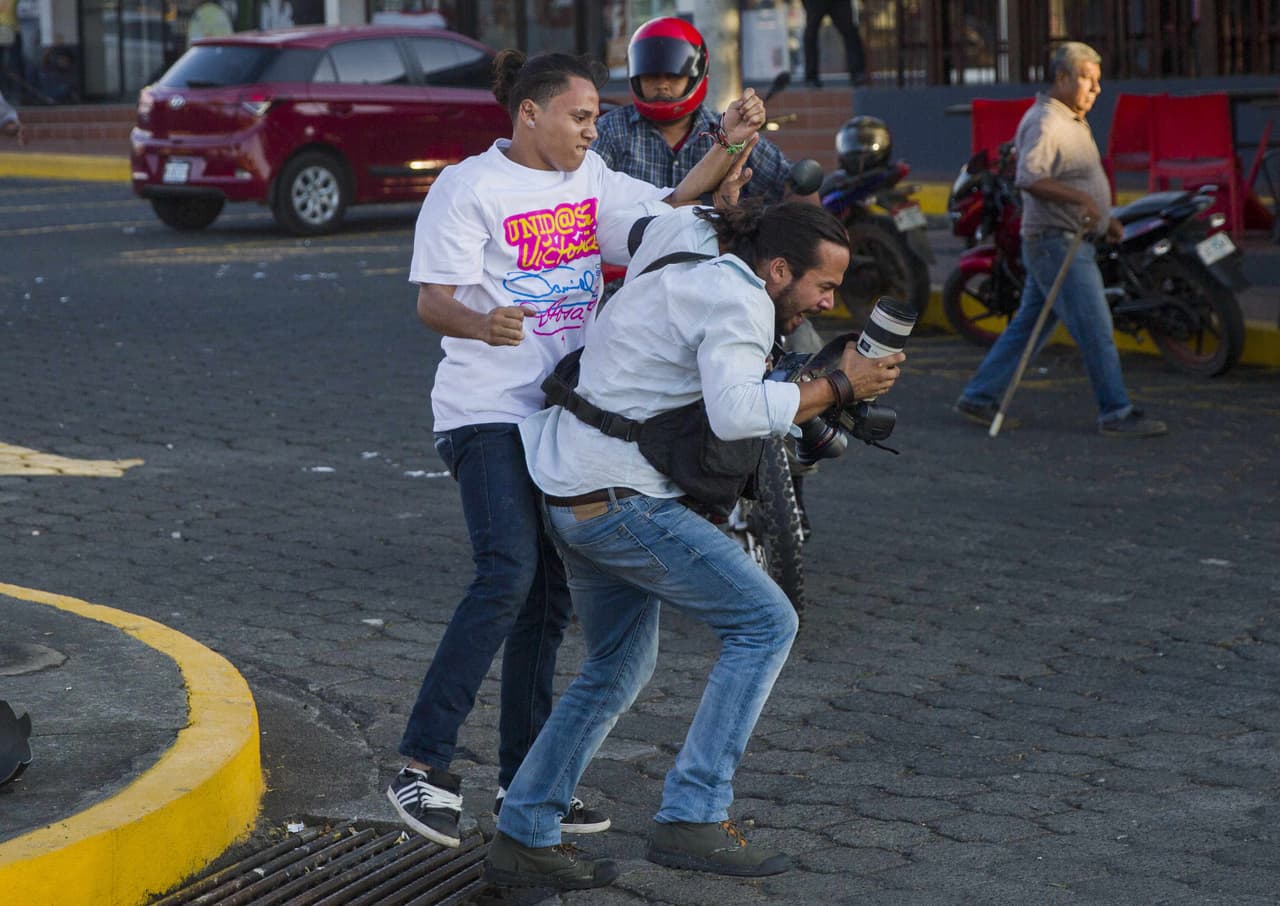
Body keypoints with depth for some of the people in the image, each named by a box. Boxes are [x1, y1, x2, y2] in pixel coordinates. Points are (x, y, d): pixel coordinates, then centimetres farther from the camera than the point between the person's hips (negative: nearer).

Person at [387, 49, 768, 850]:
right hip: (488, 414, -8)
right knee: (508, 576, -23)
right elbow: (432, 302, -12)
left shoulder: (592, 180, 12)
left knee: (551, 595, 10)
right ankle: (424, 765, -20)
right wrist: (484, 324, -34)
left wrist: (729, 146, 1)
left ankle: (524, 778, 19)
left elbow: (667, 214, 16)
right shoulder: (470, 188, -9)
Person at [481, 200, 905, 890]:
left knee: (619, 667, 21)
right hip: (622, 500, -11)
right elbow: (735, 411, -30)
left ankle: (521, 840, 22)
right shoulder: (739, 301, -14)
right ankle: (691, 819, -10)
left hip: (573, 494, 11)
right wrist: (838, 387, -20)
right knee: (766, 623, -6)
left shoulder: (695, 272, 16)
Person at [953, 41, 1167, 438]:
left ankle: (979, 397, 18)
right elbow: (1029, 178, -28)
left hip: (1068, 243, 10)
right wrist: (1079, 197, -32)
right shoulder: (1044, 122, -15)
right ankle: (1116, 413, -4)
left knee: (1028, 326, 12)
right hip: (1057, 243, -10)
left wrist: (1103, 219, 19)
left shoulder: (1072, 122, 19)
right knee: (1095, 329, -8)